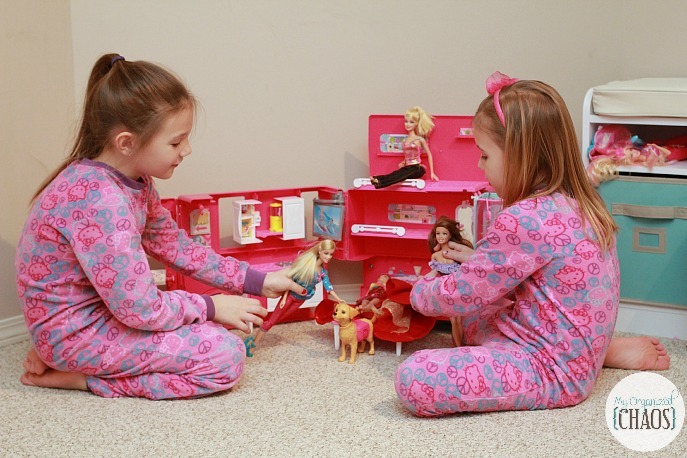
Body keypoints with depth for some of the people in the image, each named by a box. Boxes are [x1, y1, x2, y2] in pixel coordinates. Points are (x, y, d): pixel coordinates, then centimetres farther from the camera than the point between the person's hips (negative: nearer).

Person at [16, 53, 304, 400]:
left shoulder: (135, 182, 2)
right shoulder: (100, 199, -29)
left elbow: (177, 248, 11)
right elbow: (139, 308, -26)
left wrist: (257, 281, 9)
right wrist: (211, 307, -11)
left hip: (103, 309, 10)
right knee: (226, 356, -15)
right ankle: (80, 376, -7)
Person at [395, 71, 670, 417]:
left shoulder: (523, 220, -23)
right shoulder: (579, 205, 7)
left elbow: (464, 295, -15)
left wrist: (420, 290, 5)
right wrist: (479, 259, 22)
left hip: (551, 373, -10)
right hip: (581, 356, 10)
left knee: (413, 379, -22)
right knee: (472, 319, 30)